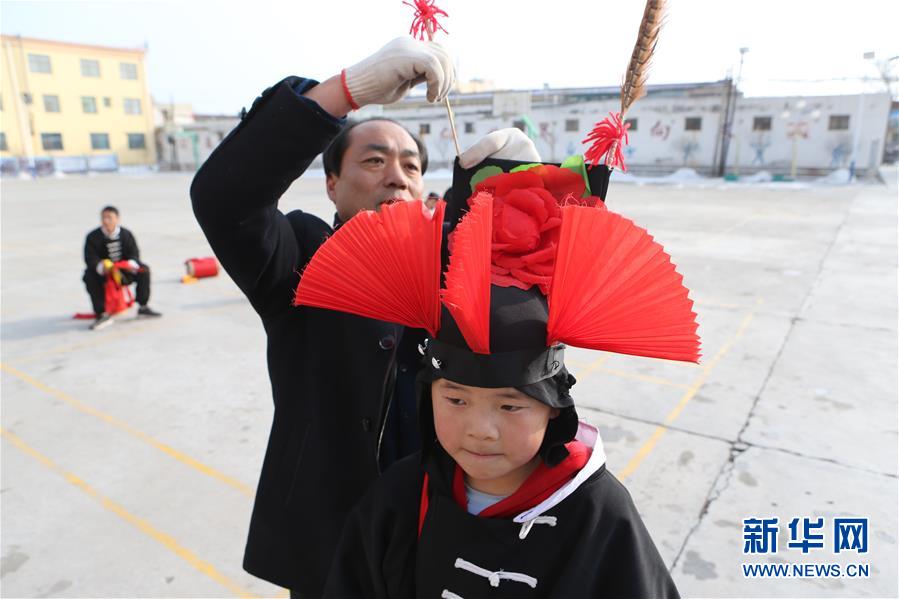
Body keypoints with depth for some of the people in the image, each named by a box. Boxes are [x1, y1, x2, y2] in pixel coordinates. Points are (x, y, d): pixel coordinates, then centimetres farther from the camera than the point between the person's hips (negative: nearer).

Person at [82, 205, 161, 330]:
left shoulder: (126, 234, -5)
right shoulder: (93, 237, -11)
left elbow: (134, 253, -9)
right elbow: (90, 258, -19)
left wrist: (131, 264, -33)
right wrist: (102, 267, -40)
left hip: (124, 272, 2)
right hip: (103, 273, -2)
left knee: (144, 269, -18)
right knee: (90, 278, -31)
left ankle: (143, 307, -6)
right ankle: (102, 314, -27)